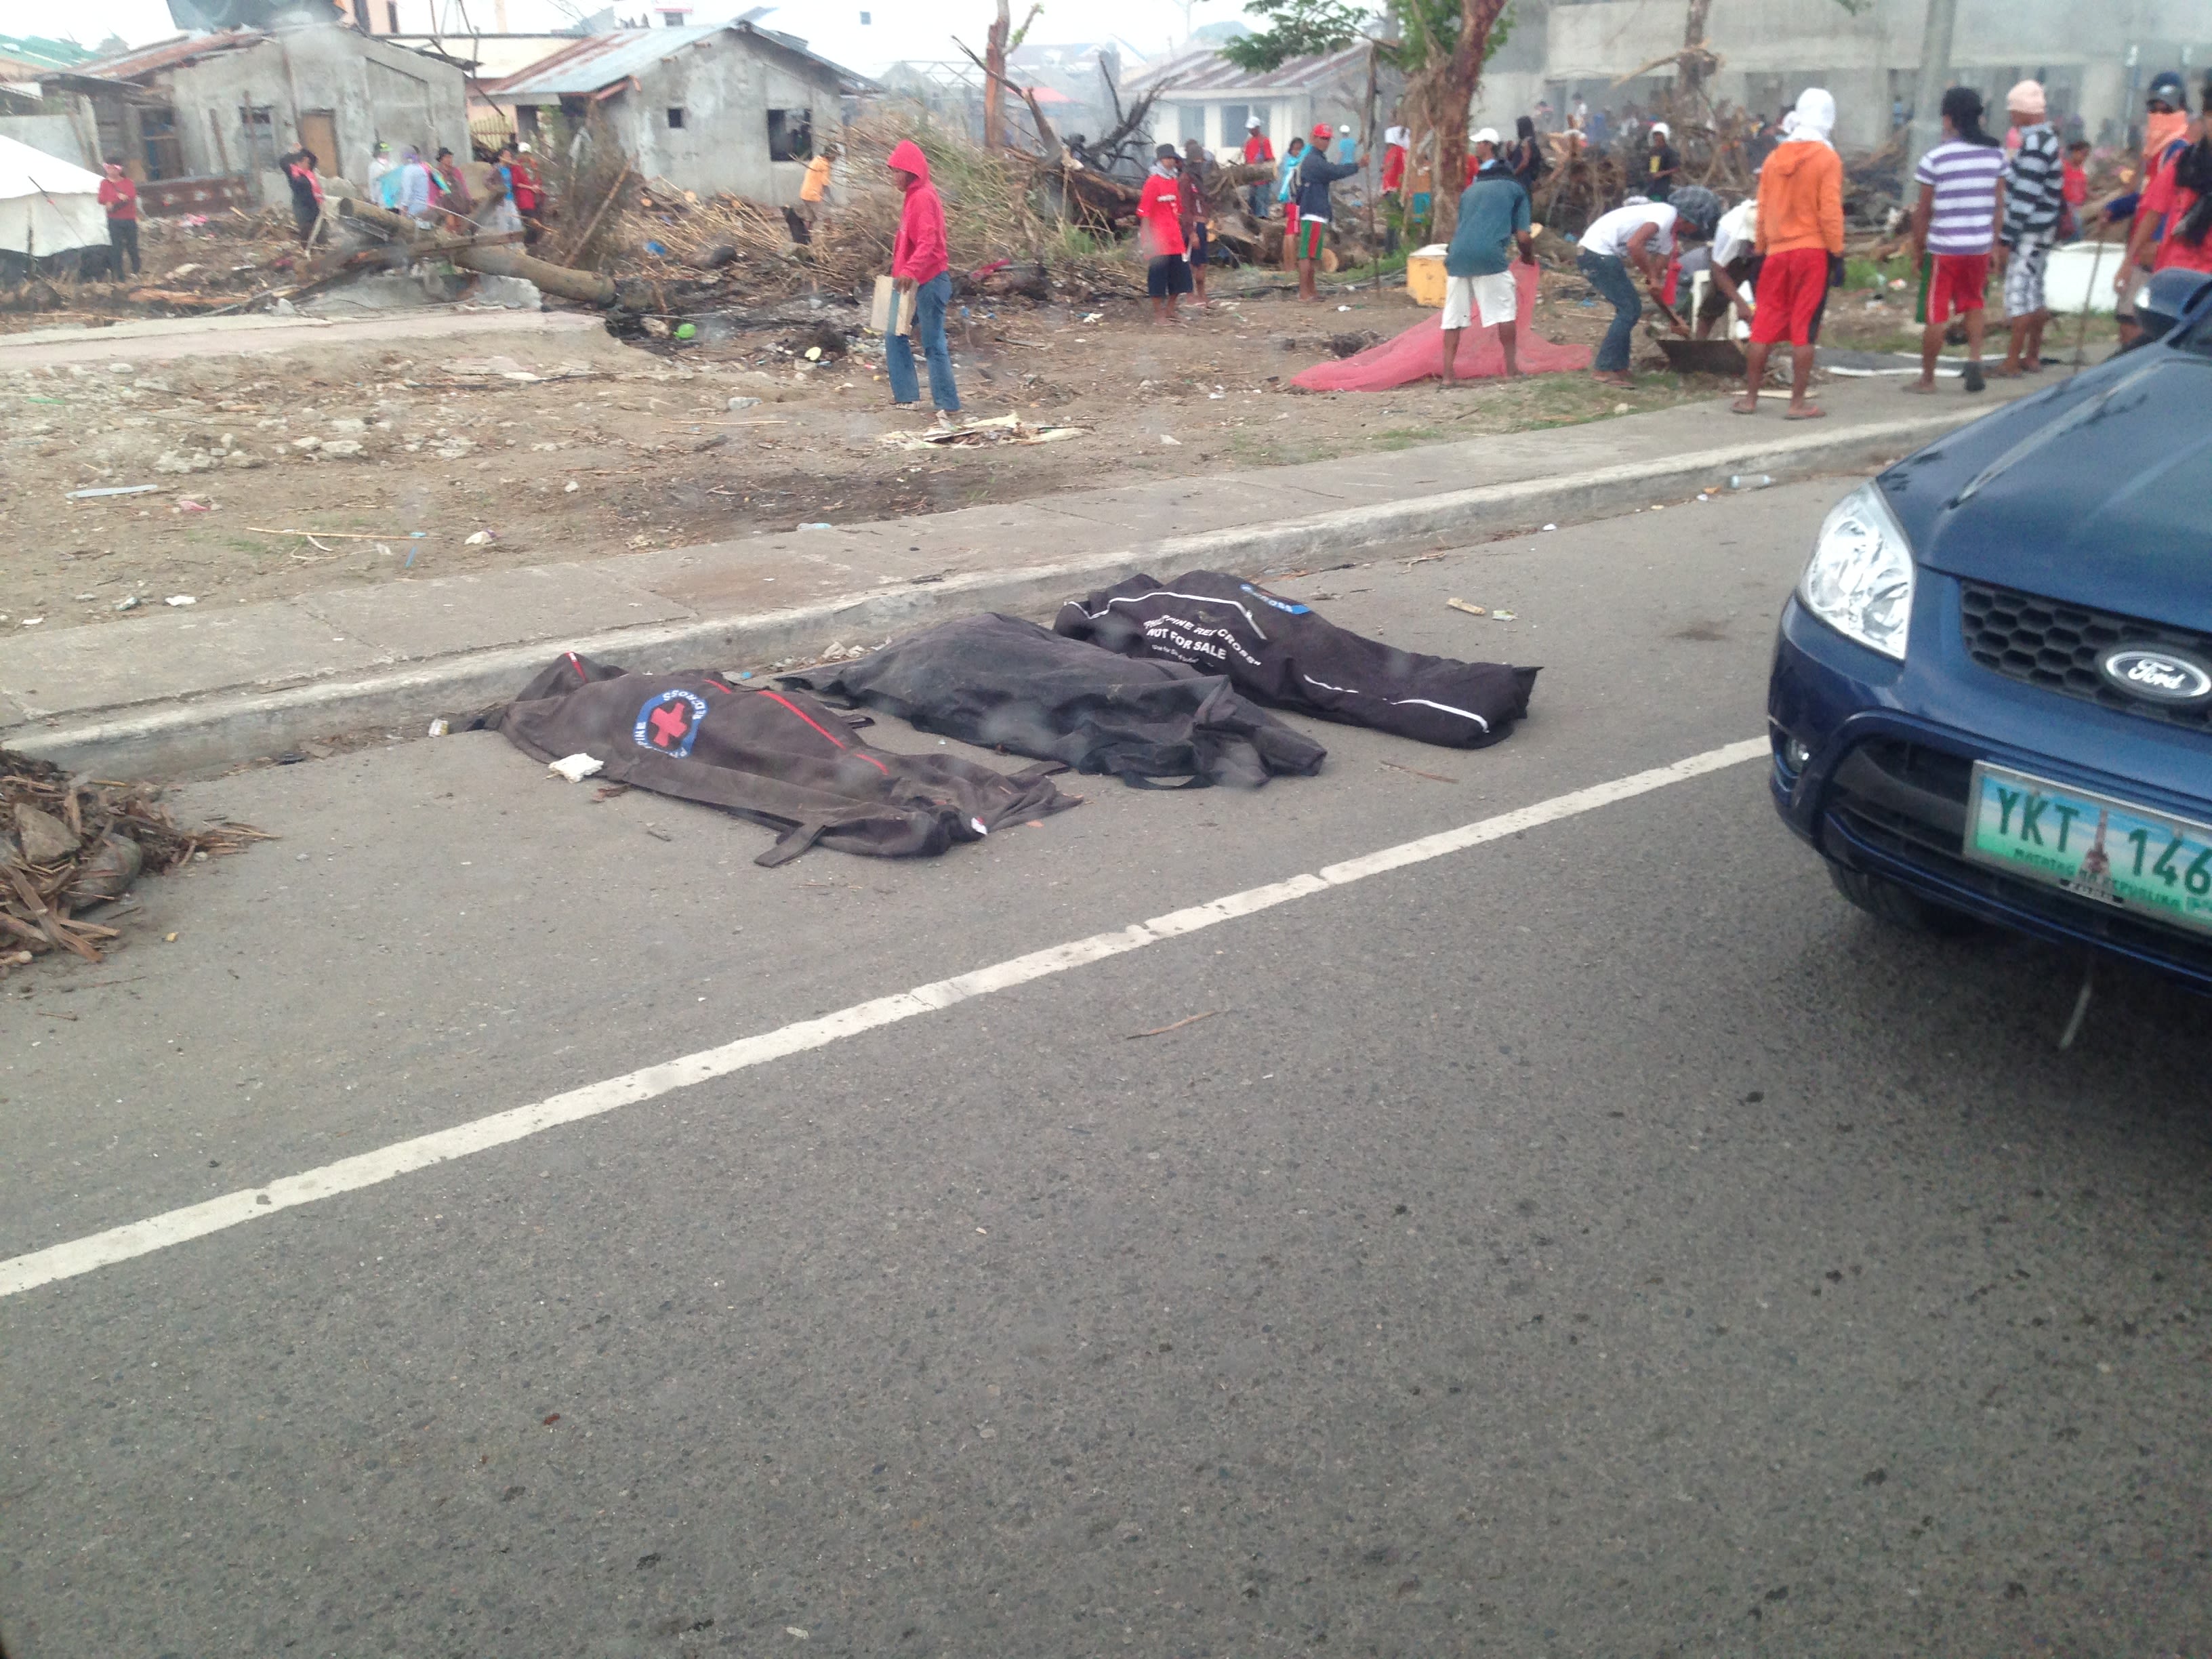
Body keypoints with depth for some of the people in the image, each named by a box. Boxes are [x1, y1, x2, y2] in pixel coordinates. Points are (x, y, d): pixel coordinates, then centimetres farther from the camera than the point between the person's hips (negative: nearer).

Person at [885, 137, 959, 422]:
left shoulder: (923, 198, -16)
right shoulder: (914, 196, 14)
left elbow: (928, 242, -28)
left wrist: (910, 270, -40)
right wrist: (902, 270, 25)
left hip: (929, 282, -10)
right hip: (917, 281, 10)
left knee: (933, 344, -7)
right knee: (895, 335, 13)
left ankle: (948, 407, -3)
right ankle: (906, 395, 19)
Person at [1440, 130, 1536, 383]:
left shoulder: (1470, 190, 28)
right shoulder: (1515, 189, 16)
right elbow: (1522, 236, 10)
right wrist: (1529, 257, 29)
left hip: (1458, 255, 4)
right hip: (1489, 255, -4)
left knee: (1454, 316, 8)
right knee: (1505, 311, 8)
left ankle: (1449, 373, 5)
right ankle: (1511, 368, 8)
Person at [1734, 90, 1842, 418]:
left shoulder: (1775, 157, 7)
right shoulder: (1827, 158, -7)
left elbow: (1762, 209, 10)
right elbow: (1830, 210, -11)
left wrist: (1761, 252, 17)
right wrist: (1837, 252, -6)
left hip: (1776, 252, 4)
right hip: (1812, 251, -4)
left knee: (1765, 324, 10)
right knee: (1803, 328, -3)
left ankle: (1750, 397, 14)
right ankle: (1798, 402, -2)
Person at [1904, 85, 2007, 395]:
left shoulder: (1935, 157, -9)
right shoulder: (1995, 154, 4)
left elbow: (1923, 210, -6)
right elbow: (1999, 205, 7)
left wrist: (1918, 248, 4)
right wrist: (1994, 244, 15)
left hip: (1944, 247, -4)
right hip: (1980, 245, 4)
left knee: (1936, 314, 4)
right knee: (1973, 302, 23)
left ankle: (1927, 378, 13)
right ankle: (1975, 359, 6)